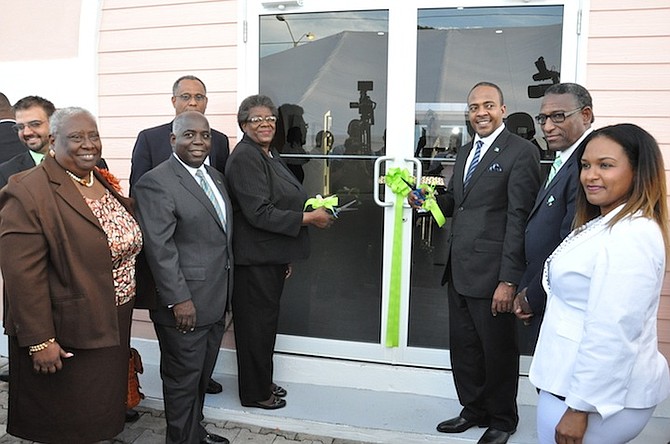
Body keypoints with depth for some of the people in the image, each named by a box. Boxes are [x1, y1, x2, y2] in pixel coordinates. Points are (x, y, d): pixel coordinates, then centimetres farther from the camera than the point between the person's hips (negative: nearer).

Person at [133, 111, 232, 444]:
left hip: (216, 301, 8)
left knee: (202, 375, 21)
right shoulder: (156, 183, -15)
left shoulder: (215, 177, 12)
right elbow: (159, 248, -20)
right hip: (184, 304, -8)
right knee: (183, 379, 8)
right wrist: (178, 299, -20)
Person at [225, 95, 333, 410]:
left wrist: (286, 256, 20)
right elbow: (259, 213, -23)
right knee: (257, 324, 3)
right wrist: (309, 218, -19)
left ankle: (263, 383, 33)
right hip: (255, 258, -9)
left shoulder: (269, 155, 14)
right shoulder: (245, 157, -16)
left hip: (272, 257, 9)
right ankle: (255, 393, 19)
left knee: (267, 321, 18)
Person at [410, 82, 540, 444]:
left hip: (491, 274, -7)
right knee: (462, 346, 16)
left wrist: (509, 280, -19)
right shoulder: (465, 152, 15)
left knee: (498, 349, 9)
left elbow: (519, 219, -16)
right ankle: (474, 410, 36)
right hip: (459, 270, 7)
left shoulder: (521, 152, -10)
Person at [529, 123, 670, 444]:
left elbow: (611, 333, -25)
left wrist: (579, 408, -21)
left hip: (598, 393, -10)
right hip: (574, 381, 10)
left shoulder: (631, 235, -22)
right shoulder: (606, 224, 11)